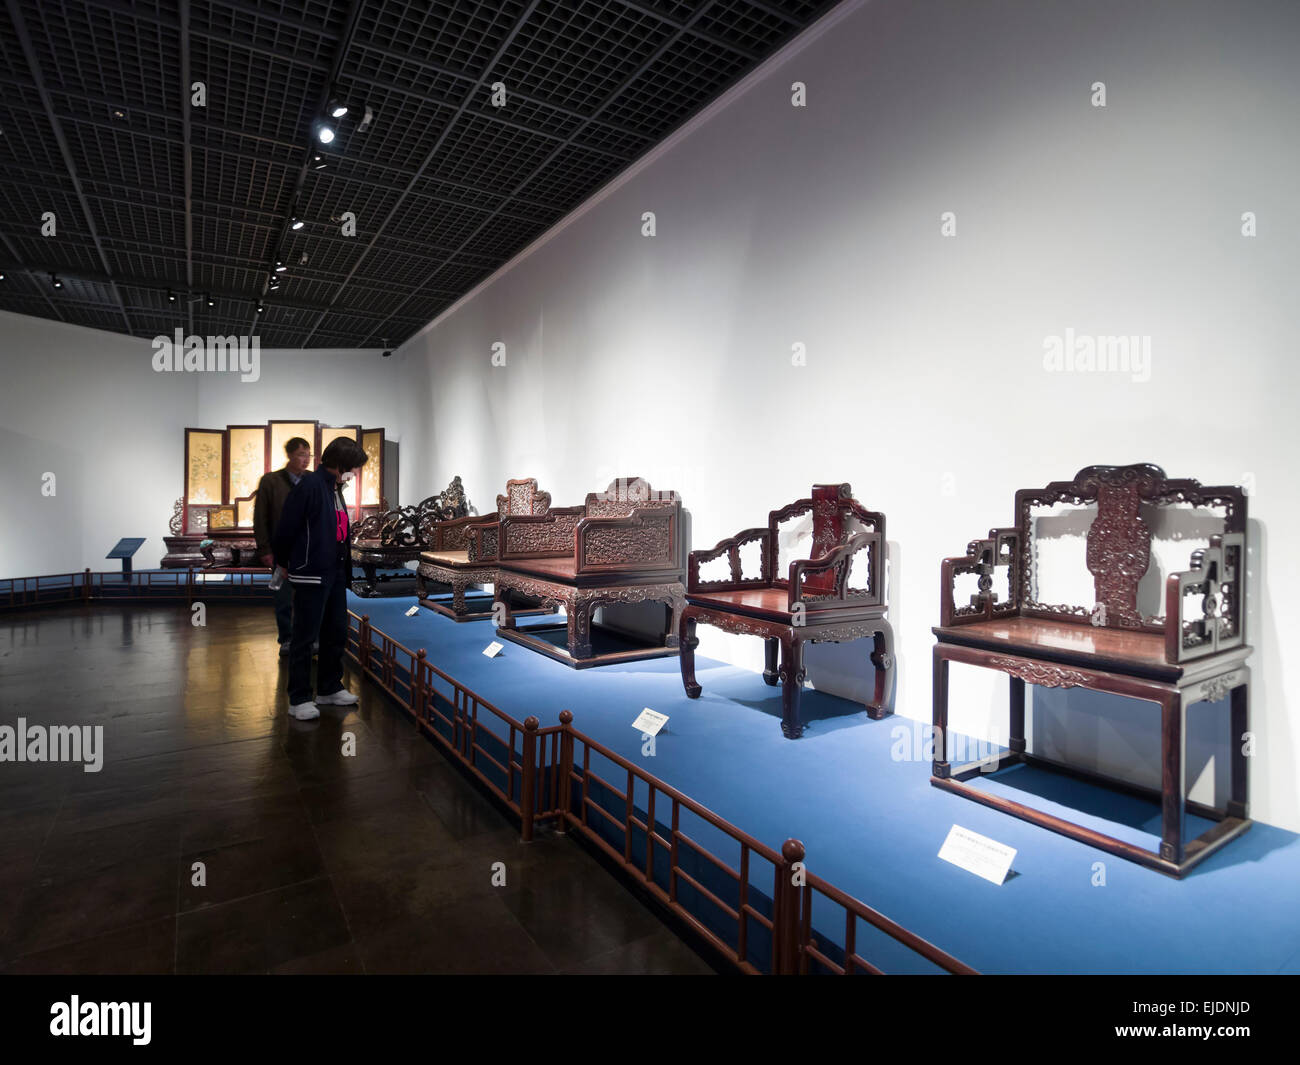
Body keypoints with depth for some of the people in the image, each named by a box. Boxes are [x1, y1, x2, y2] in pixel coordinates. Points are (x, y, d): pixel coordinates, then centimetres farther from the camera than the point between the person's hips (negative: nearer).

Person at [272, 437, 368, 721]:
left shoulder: (335, 488, 12)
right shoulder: (310, 485, -16)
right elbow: (286, 528, -14)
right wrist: (287, 564, -1)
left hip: (335, 574, 9)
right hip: (311, 576, -9)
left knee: (336, 633, 15)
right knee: (305, 637, 1)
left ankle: (329, 689, 29)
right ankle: (299, 699, 12)